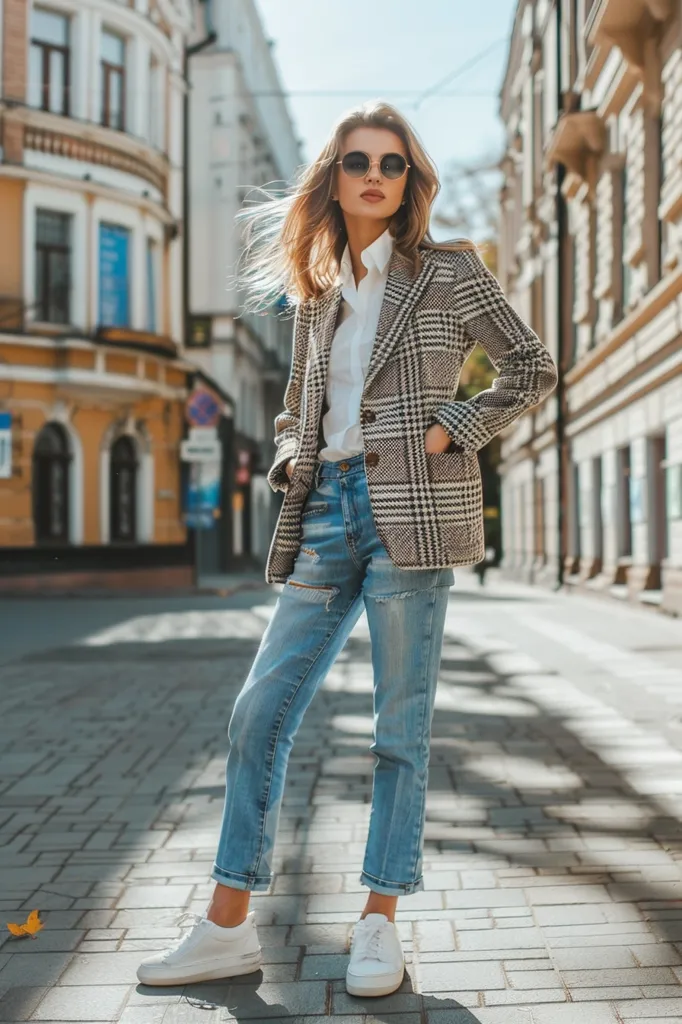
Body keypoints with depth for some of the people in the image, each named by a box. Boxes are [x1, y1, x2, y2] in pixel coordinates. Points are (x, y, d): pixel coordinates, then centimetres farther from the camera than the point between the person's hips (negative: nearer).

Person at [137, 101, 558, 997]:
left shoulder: (451, 272, 5)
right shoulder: (316, 294, 17)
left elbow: (532, 368, 7)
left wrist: (453, 430, -5)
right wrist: (290, 457, 5)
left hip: (412, 510, -4)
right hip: (329, 508, 5)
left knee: (402, 721, 0)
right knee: (261, 710, 1)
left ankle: (380, 924, 14)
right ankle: (228, 927, 10)